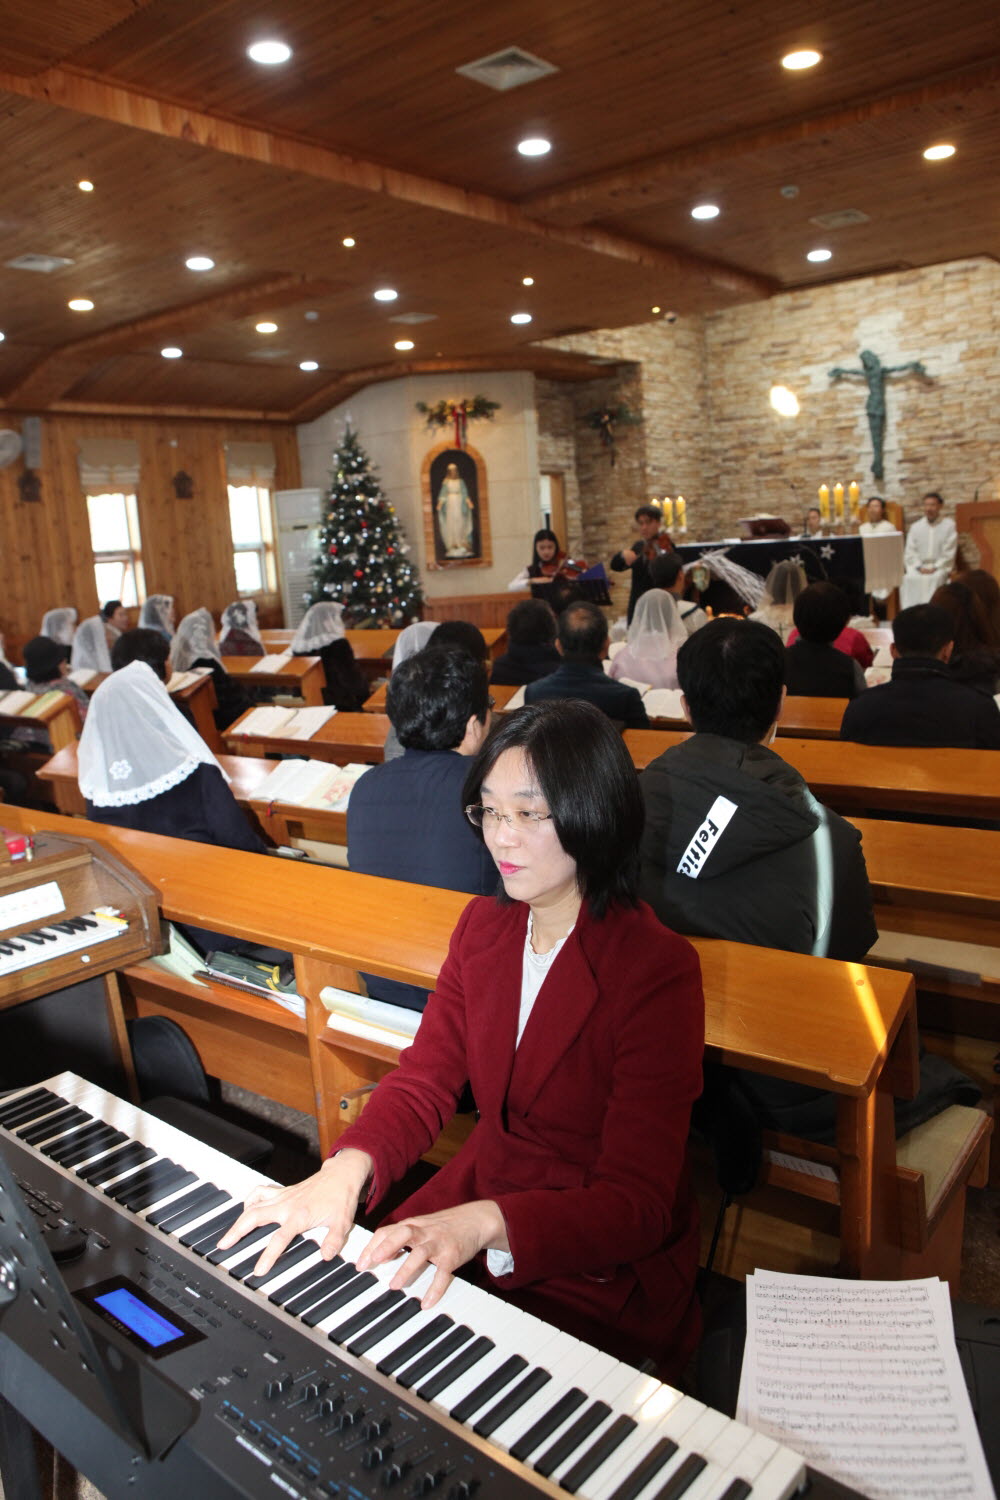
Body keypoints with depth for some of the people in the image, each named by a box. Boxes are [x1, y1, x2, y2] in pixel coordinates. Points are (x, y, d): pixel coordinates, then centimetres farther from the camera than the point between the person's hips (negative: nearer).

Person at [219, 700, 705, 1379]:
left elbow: (637, 1203, -23)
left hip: (602, 1268, -5)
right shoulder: (484, 925, 0)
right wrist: (348, 1168, -23)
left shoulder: (658, 970, -22)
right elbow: (425, 1079, -3)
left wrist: (485, 1224, -38)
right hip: (479, 1189, 6)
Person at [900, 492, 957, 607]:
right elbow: (909, 551, 7)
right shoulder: (915, 527, 14)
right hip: (918, 567, 2)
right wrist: (919, 567, -10)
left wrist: (935, 568, -14)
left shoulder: (949, 525, 5)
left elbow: (949, 553, -1)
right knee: (908, 579, -29)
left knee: (934, 579, -36)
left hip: (940, 568, -2)